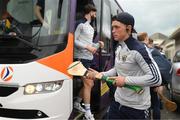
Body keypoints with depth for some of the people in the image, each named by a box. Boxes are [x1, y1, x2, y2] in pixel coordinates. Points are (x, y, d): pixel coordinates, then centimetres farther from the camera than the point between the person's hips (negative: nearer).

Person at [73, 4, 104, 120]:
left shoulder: (91, 28, 18)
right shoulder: (81, 24, -9)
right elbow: (74, 40, -16)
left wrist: (98, 44, 3)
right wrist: (87, 47, -21)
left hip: (89, 58, 9)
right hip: (81, 58, -9)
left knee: (90, 84, 14)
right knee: (88, 84, -7)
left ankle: (77, 103, 32)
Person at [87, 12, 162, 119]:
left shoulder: (138, 50, -21)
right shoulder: (119, 48, 4)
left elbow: (156, 79, -25)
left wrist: (125, 80, -23)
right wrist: (101, 75, 4)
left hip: (136, 108, -7)